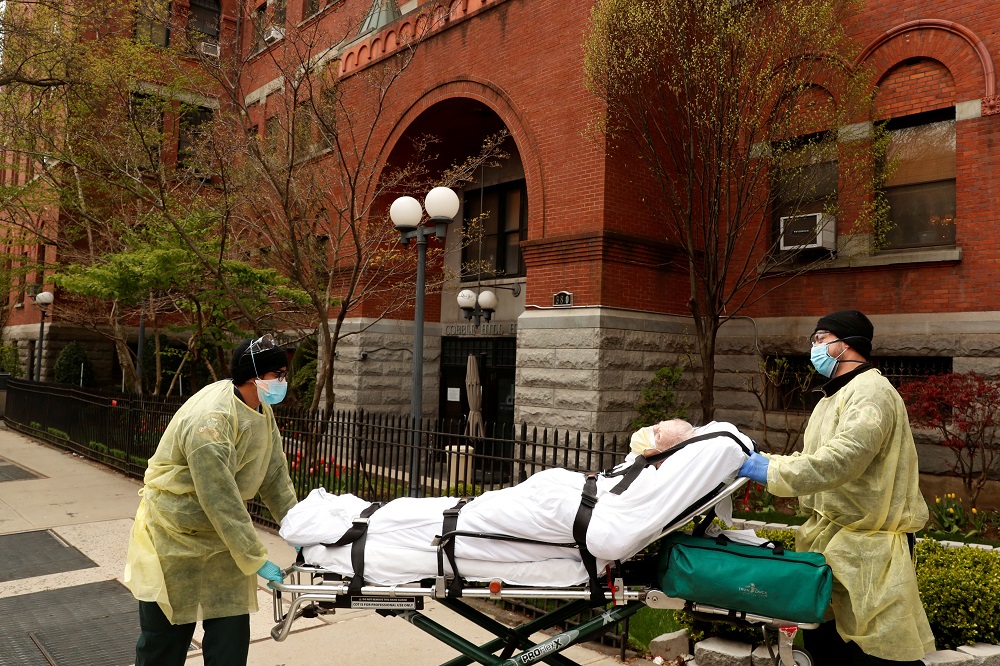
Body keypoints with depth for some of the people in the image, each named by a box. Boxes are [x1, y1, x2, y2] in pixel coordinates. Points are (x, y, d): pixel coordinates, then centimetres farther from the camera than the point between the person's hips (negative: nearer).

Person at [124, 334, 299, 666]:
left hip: (222, 537, 7)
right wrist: (256, 560, -24)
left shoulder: (261, 409, -4)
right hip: (173, 538, -7)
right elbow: (222, 503, -29)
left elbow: (275, 473, 4)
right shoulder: (211, 420, -31)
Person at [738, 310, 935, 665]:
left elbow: (840, 461, -29)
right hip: (830, 539, 10)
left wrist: (771, 471, -27)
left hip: (870, 545, -10)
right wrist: (759, 460, 4)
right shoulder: (832, 399, 18)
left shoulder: (871, 391, -16)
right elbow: (810, 460, 17)